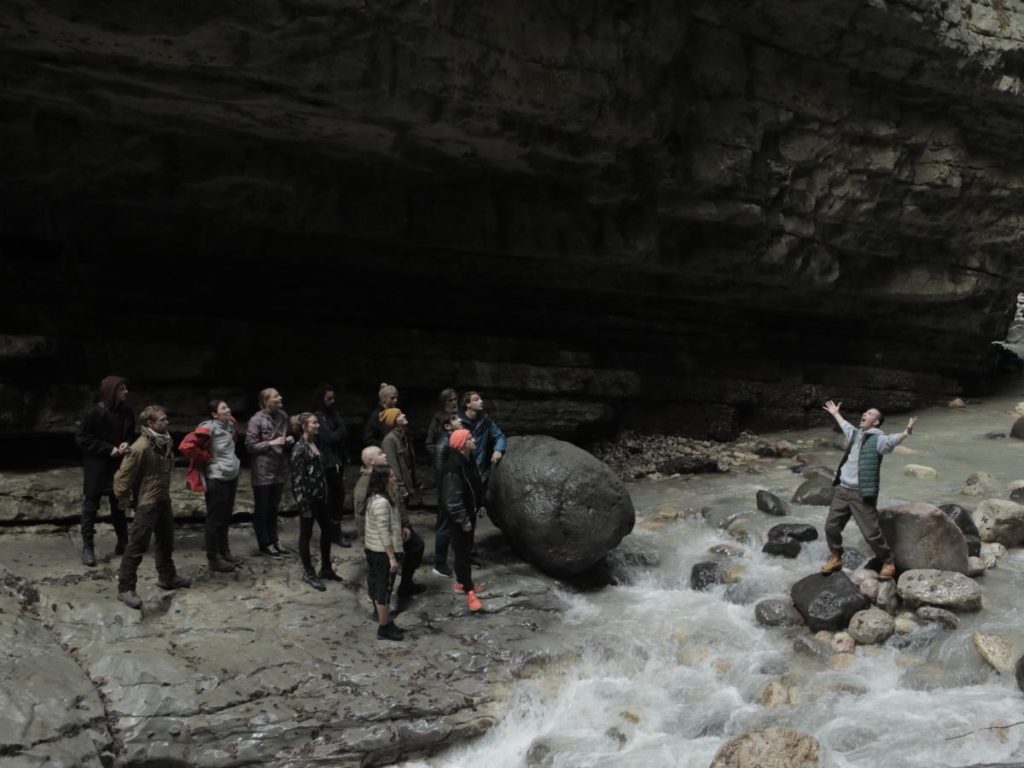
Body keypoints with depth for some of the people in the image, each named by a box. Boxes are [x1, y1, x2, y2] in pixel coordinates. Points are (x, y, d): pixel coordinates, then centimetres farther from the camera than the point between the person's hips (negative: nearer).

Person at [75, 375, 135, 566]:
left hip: (118, 466, 5)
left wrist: (126, 444, -9)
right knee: (90, 506, 0)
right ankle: (88, 548, 6)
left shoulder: (126, 412, 1)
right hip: (96, 467, -5)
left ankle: (122, 543, 26)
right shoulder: (93, 413, -15)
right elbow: (82, 438, -13)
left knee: (119, 505, 14)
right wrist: (109, 449, -18)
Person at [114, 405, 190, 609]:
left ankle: (167, 577, 37)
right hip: (146, 503, -8)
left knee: (166, 540, 20)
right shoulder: (140, 448, -23)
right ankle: (125, 588, 5)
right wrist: (127, 502, -11)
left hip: (163, 499, 9)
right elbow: (122, 478, -20)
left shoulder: (166, 443, 2)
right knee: (137, 546, -3)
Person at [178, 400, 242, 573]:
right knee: (215, 519, 3)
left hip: (231, 477, 8)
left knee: (225, 518, 18)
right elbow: (185, 447, -27)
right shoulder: (208, 428, -20)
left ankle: (225, 553, 32)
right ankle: (213, 559, 14)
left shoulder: (230, 424, 4)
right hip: (216, 480, -8)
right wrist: (207, 458, -17)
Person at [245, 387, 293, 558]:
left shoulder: (283, 416, 6)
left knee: (274, 508, 15)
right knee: (262, 509, 6)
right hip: (263, 471, -6)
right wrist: (271, 443, -21)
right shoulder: (257, 420, -14)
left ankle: (273, 540, 25)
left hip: (280, 469, 6)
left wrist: (289, 440, 0)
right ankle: (264, 544, 15)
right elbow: (250, 445, -14)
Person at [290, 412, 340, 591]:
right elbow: (298, 478, -18)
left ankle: (326, 568, 28)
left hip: (319, 495, 9)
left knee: (327, 529, 14)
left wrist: (325, 493, 14)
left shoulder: (314, 443, 9)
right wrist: (304, 505, -18)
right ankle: (308, 573, 16)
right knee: (306, 534, 4)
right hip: (308, 496, -8)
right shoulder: (300, 447, -16)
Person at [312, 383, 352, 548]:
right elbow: (330, 437, -16)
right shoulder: (318, 416, -11)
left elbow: (342, 433, 12)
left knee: (337, 495, 9)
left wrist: (337, 434, -5)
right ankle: (334, 533, 3)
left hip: (338, 460, 8)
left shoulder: (332, 414, 14)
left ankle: (335, 531, 18)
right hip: (328, 462, -8)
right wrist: (341, 432, -1)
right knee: (337, 495, -5)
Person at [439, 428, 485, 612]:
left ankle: (462, 582, 34)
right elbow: (451, 497, -27)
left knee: (467, 548, 19)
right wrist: (462, 519, -23)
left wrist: (480, 504, 20)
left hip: (469, 512, 10)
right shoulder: (453, 466, -27)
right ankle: (469, 591, 1)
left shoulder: (469, 459, 4)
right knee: (462, 551, -3)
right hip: (459, 516, -10)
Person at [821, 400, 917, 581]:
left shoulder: (877, 439, -10)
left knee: (871, 532, -5)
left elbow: (893, 440, -30)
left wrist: (907, 432, -49)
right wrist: (835, 414, 49)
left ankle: (888, 563, 14)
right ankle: (835, 558, 31)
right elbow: (845, 426, 35)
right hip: (842, 490, 7)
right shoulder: (855, 434, 13)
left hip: (862, 494, -7)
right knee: (831, 526, 12)